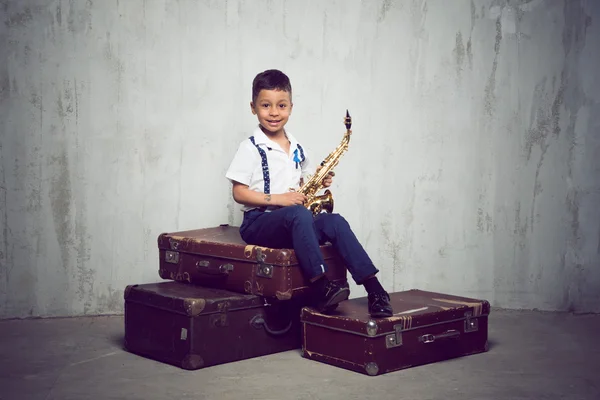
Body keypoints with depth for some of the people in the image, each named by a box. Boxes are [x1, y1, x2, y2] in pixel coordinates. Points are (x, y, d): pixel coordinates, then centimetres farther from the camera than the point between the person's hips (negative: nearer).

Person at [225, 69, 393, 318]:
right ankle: (321, 287, -42)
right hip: (258, 222, -6)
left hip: (294, 221, 6)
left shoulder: (297, 149, 16)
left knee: (335, 222, -21)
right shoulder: (250, 148, -3)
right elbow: (239, 193, -8)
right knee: (299, 214, -36)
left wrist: (319, 181, 2)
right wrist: (278, 199, -18)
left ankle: (374, 288, -26)